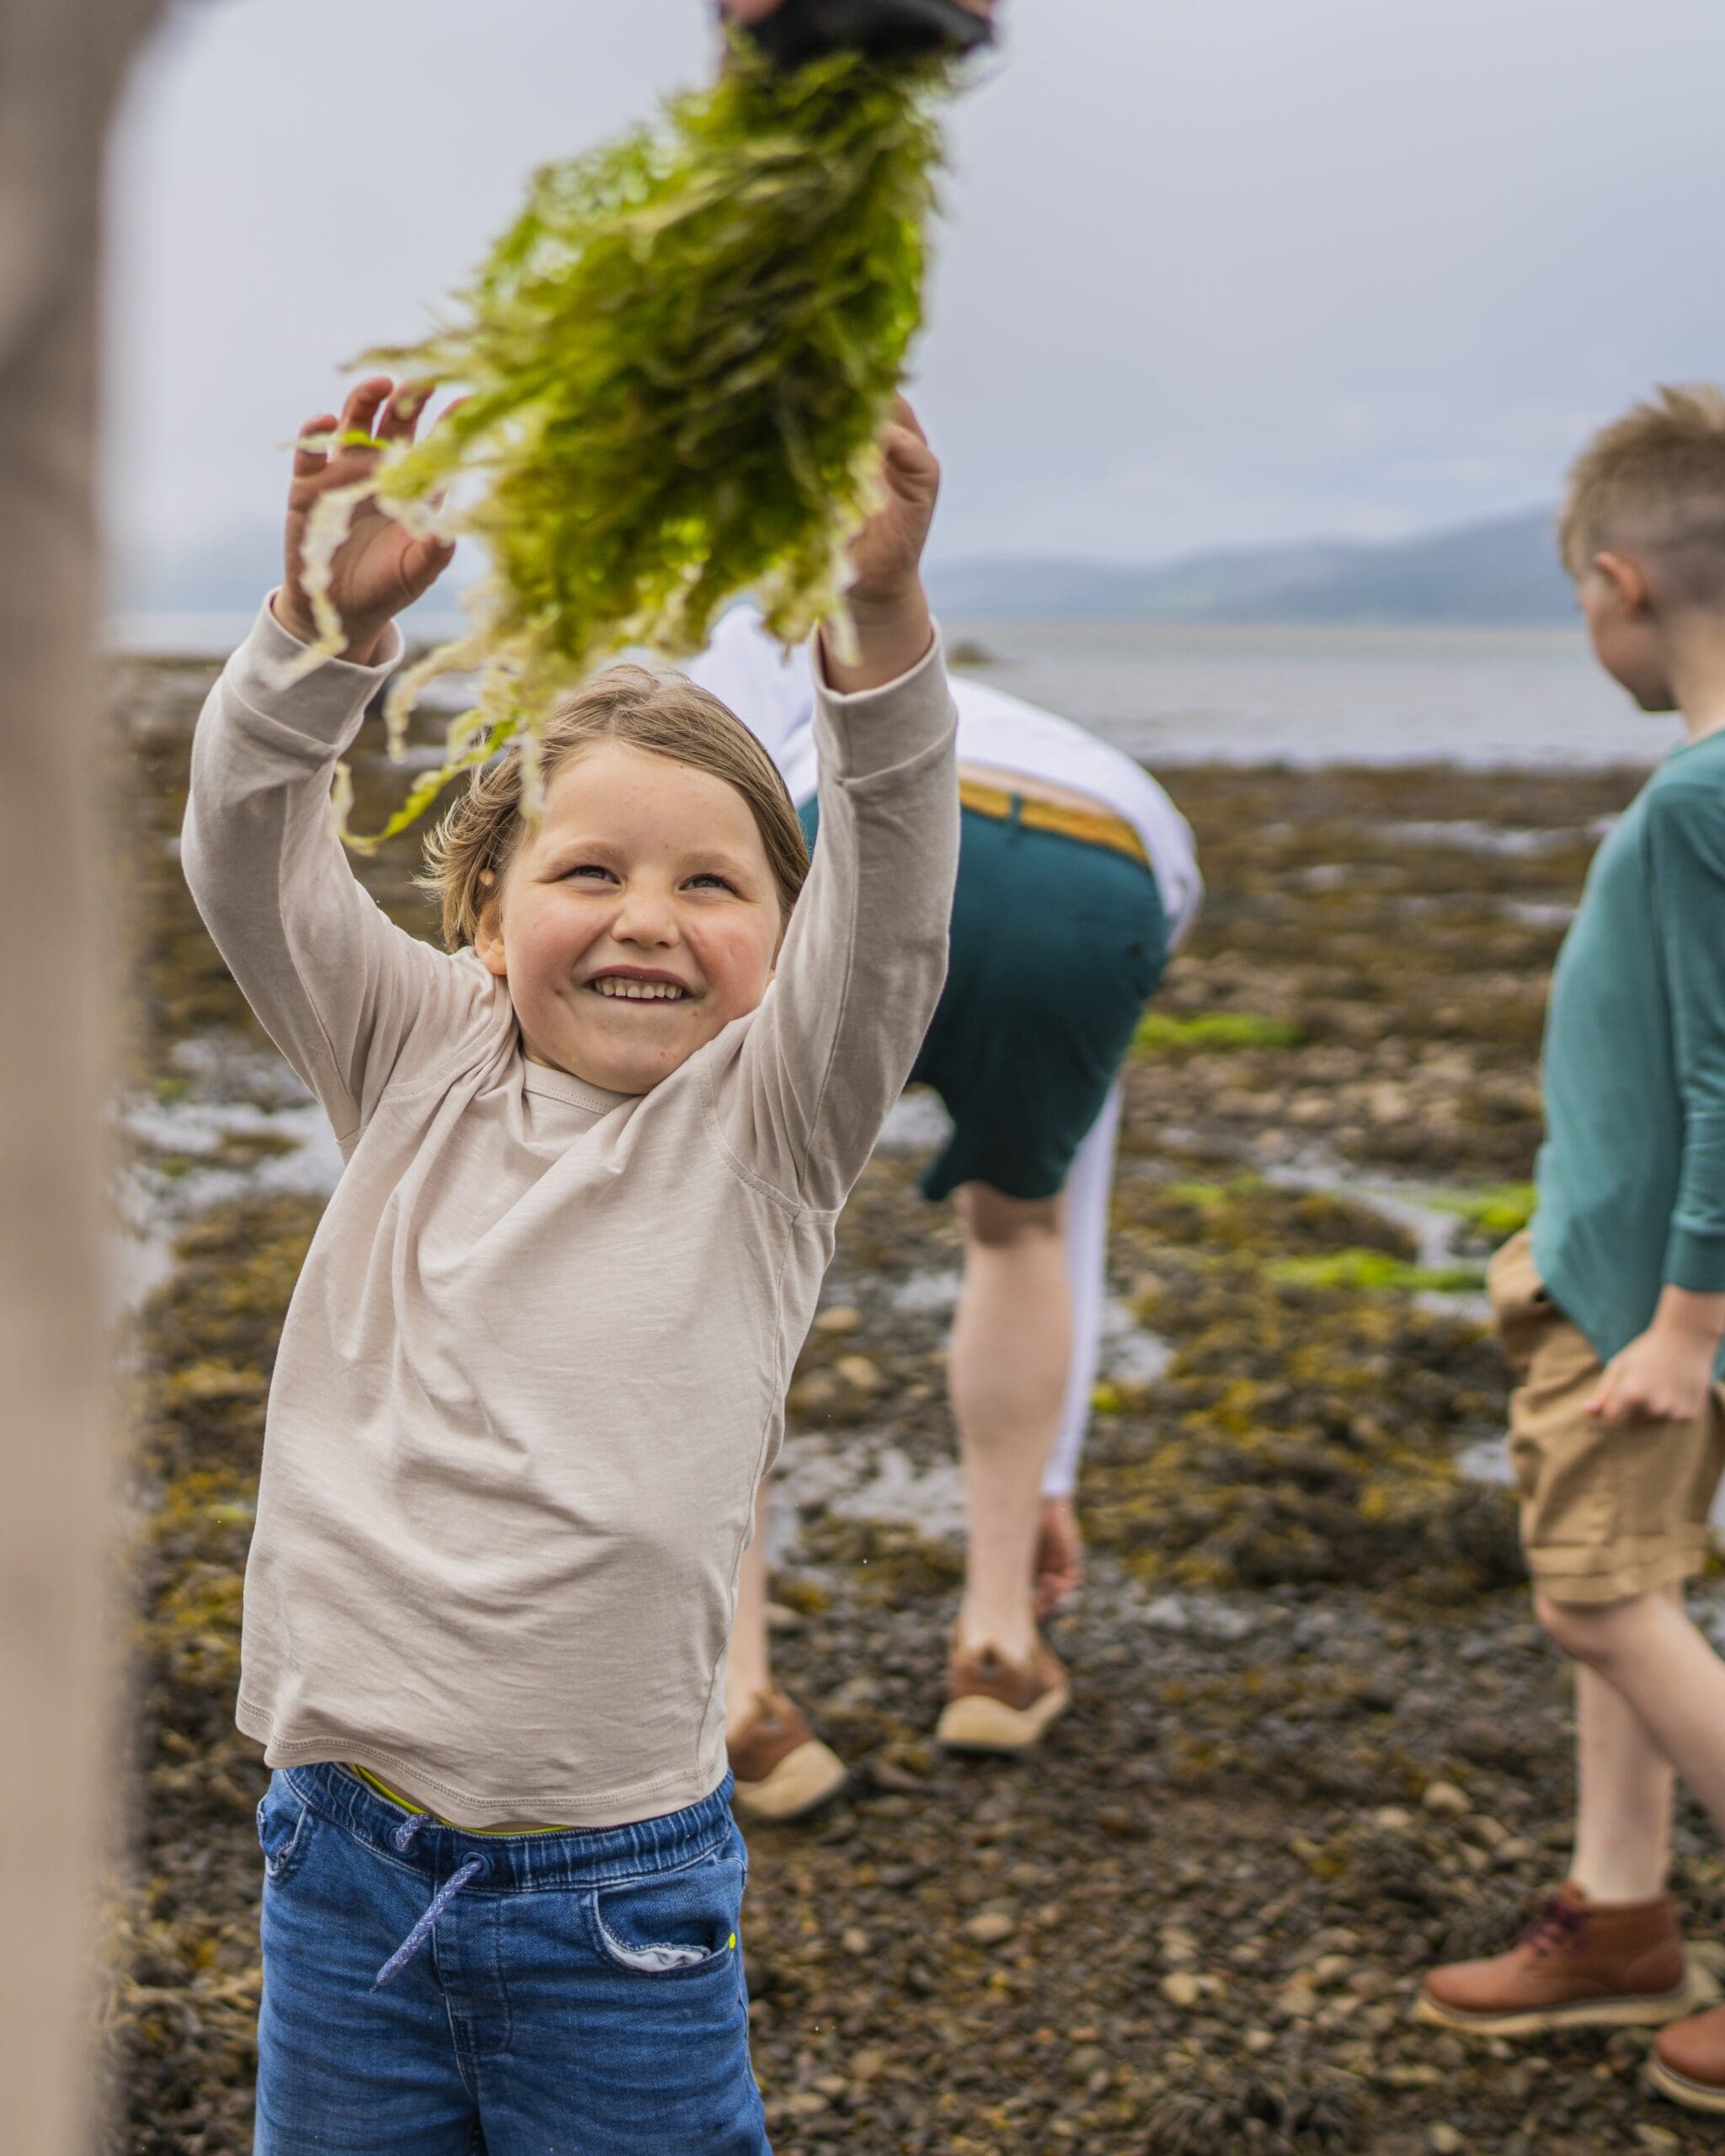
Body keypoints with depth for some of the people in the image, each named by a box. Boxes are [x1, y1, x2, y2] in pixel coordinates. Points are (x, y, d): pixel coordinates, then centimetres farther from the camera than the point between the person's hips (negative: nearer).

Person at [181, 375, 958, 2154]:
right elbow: (249, 857, -10)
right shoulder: (419, 1075, 2)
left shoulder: (768, 1130, -4)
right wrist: (332, 620, -27)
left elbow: (890, 890, -20)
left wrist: (880, 612, -35)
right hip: (343, 1854, 2)